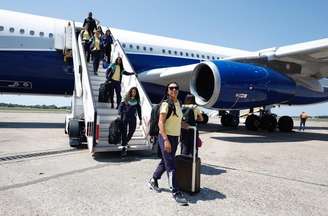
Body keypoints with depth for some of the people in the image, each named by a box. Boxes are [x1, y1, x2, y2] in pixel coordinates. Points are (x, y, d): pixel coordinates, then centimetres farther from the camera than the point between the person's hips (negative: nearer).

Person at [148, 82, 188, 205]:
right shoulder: (166, 104, -13)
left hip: (175, 137, 8)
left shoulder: (178, 103, 10)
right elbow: (160, 123, -18)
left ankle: (153, 181, 37)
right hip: (166, 137, -8)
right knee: (171, 166, -4)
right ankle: (175, 193, 5)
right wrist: (166, 139, -24)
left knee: (165, 162, 19)